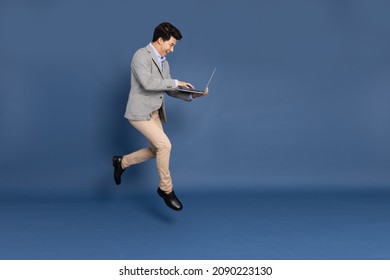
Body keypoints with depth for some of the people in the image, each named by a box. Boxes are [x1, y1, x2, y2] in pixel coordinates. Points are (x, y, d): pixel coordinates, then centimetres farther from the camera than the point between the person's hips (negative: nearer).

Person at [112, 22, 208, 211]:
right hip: (139, 113, -9)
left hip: (153, 113, 9)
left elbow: (168, 89, 14)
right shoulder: (141, 55, -15)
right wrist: (176, 82, -21)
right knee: (164, 145, -16)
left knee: (156, 150, 13)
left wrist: (191, 95, 0)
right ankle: (166, 189, 0)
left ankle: (122, 162, 32)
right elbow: (148, 83, -29)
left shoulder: (163, 61, 12)